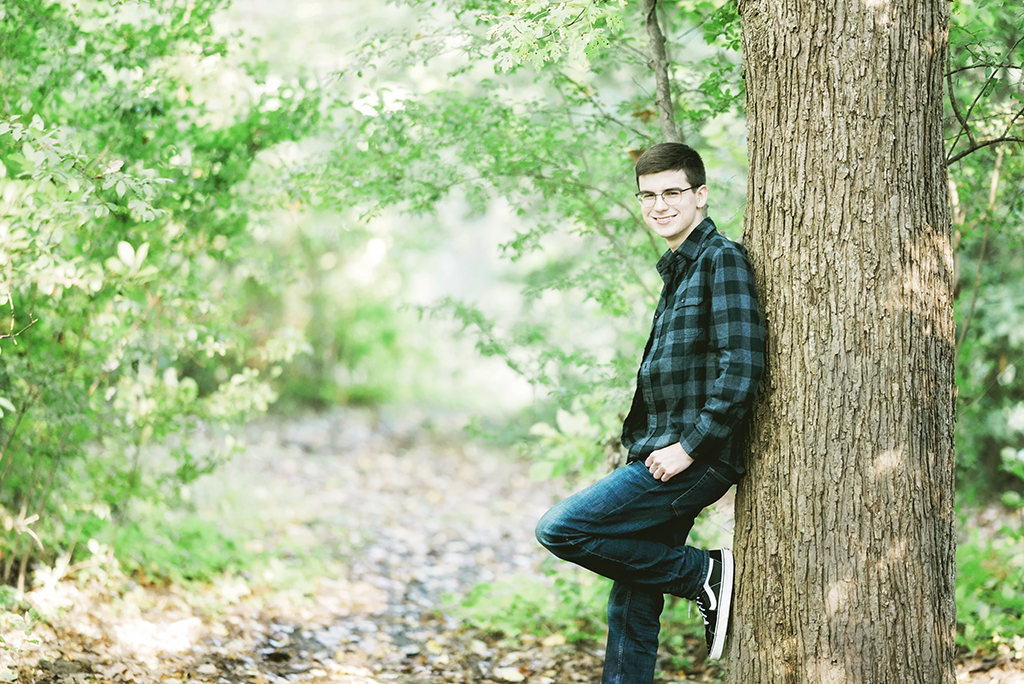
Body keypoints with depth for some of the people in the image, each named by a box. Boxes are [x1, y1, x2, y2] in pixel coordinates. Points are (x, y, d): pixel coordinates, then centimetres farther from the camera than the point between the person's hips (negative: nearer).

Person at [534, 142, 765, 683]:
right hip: (661, 460, 9)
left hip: (695, 461, -9)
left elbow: (743, 366, -20)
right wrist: (642, 449, 15)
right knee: (631, 608, 9)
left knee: (560, 529, -15)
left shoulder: (722, 260, -9)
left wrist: (688, 447, -19)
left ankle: (703, 575, -6)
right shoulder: (677, 269, 20)